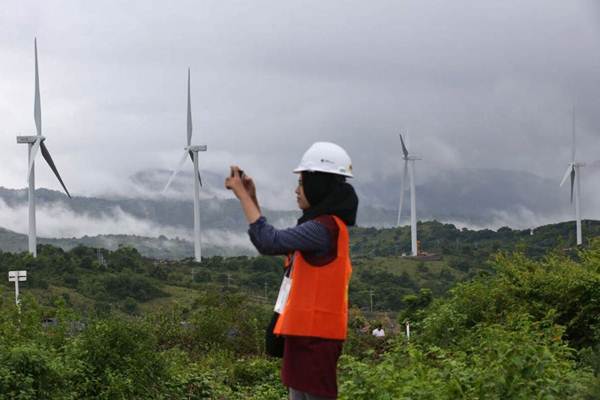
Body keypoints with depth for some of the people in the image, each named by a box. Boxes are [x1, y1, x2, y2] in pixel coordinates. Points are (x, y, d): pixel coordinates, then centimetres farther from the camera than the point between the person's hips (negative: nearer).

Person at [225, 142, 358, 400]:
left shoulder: (325, 228, -18)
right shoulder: (320, 225, 15)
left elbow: (269, 242, -25)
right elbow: (274, 243, 22)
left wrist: (243, 195, -16)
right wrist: (251, 198, 13)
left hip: (316, 335, -10)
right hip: (305, 331, 10)